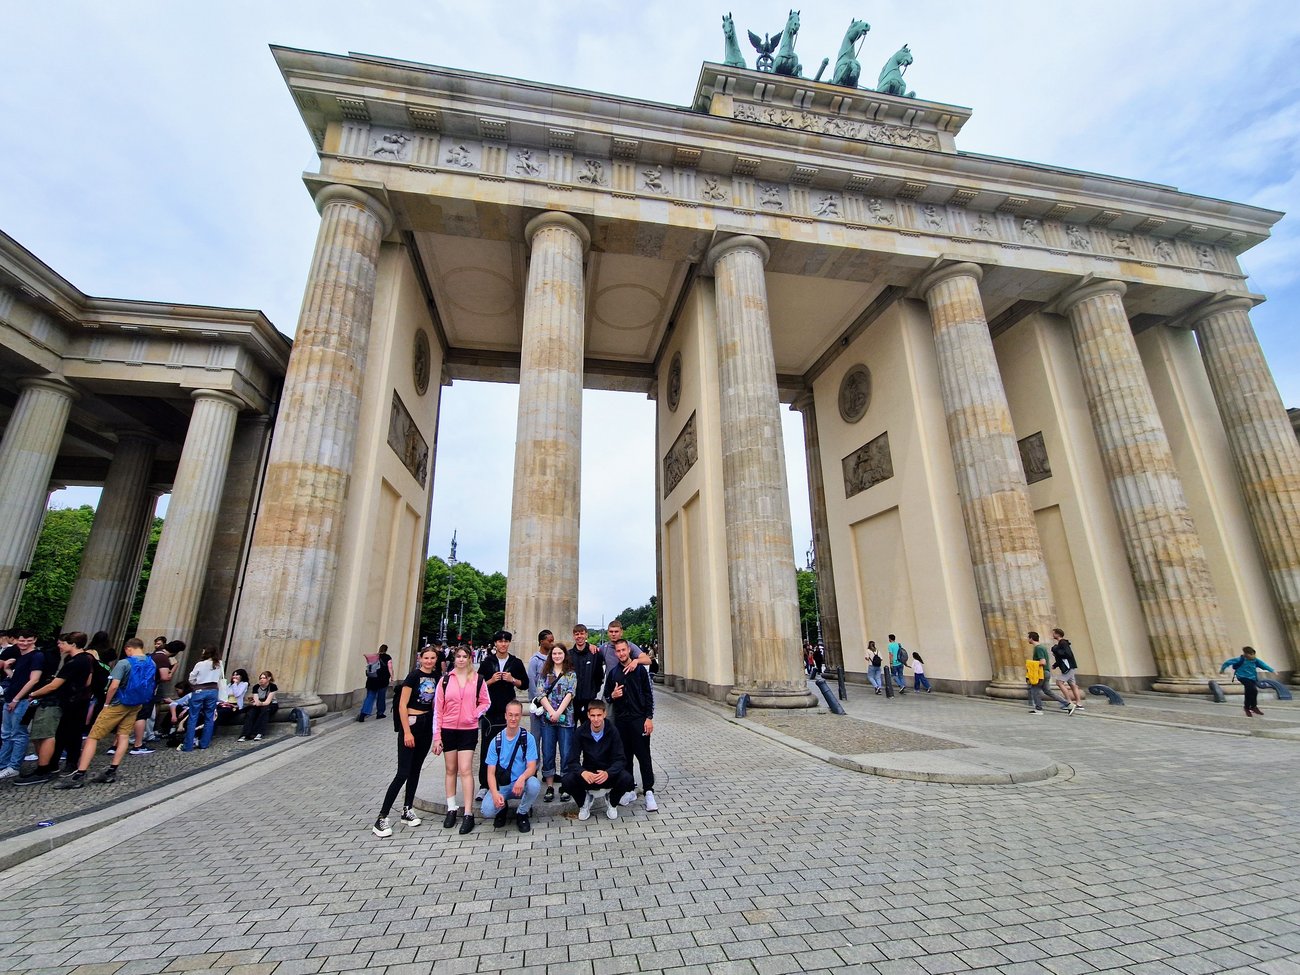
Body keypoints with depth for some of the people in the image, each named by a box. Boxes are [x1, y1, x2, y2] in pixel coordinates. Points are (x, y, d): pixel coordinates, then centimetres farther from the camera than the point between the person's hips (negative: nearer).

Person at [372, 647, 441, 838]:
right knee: (403, 773, -7)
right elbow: (402, 705, -14)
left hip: (427, 725, 6)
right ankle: (381, 818, 2)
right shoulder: (413, 676, -12)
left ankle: (407, 811, 26)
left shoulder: (436, 678, 5)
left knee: (415, 769, 14)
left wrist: (436, 729, 12)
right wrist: (407, 732, -16)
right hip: (411, 723, -6)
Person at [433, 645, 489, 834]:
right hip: (448, 730, 2)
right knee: (451, 770, 12)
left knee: (465, 770, -6)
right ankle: (451, 809, 25)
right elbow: (437, 709, 0)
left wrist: (475, 714, -13)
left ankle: (469, 814, 0)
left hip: (468, 730, -2)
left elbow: (486, 702, 6)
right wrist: (436, 736, -1)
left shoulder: (478, 680, -2)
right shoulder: (445, 680, -1)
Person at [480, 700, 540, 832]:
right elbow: (491, 773, -5)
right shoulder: (496, 741, -3)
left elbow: (532, 767, -12)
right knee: (487, 810, -27)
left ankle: (522, 814, -1)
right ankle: (502, 808, 11)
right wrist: (495, 793, -24)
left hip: (521, 784, -1)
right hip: (501, 786, 1)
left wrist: (522, 778, -35)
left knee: (534, 785, -33)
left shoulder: (528, 738, -7)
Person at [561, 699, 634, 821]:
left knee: (627, 779, -29)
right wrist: (583, 772, -36)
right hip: (588, 774, 1)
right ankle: (584, 802, 6)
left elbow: (619, 760, -16)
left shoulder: (612, 731, -13)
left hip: (608, 774, 0)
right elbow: (573, 761, -13)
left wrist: (607, 773, -37)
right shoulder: (581, 732, -11)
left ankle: (611, 801, 6)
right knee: (568, 780, -28)